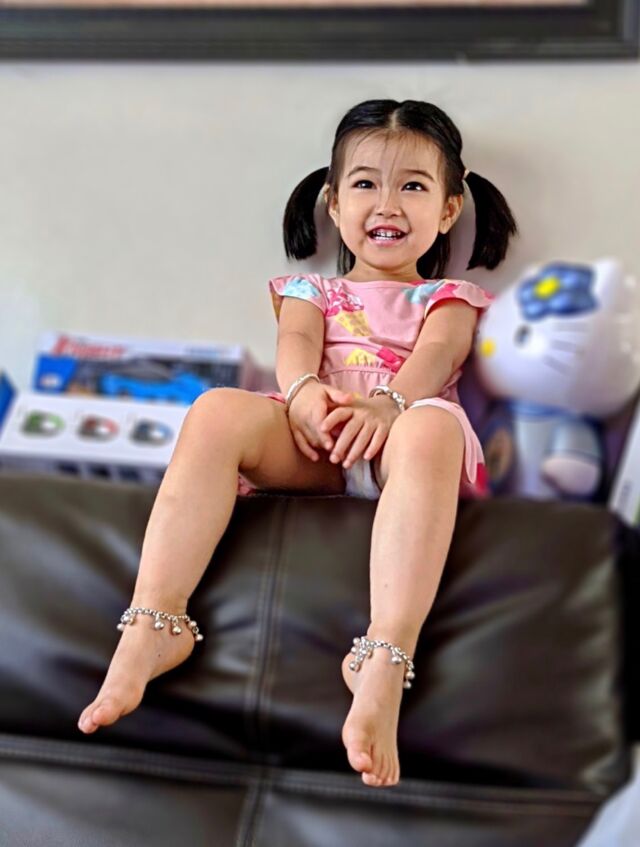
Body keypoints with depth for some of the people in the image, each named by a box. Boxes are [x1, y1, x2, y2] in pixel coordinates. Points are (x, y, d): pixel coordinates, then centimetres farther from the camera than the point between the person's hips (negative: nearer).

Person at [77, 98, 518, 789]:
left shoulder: (448, 298, 25)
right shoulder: (311, 289, 30)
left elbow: (436, 355, 1)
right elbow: (295, 341, 7)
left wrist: (386, 403, -24)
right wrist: (303, 391, -21)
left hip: (400, 432, -2)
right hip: (310, 444, 2)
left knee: (432, 427, -39)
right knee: (217, 410, -29)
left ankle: (383, 664, -54)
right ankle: (153, 627, -36)